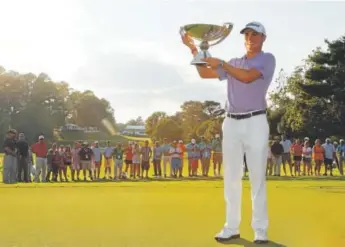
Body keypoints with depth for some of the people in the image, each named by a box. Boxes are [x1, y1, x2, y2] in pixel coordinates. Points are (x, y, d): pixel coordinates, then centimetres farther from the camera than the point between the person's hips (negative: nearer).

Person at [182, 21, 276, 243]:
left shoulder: (267, 59, 1)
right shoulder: (234, 63, 19)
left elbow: (248, 77, -17)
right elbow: (205, 73, 17)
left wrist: (221, 64, -13)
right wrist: (193, 49, 9)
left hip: (255, 122, -5)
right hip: (231, 123, 5)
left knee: (257, 178, -4)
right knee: (231, 178, 5)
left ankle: (260, 229, 0)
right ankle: (232, 227, 11)